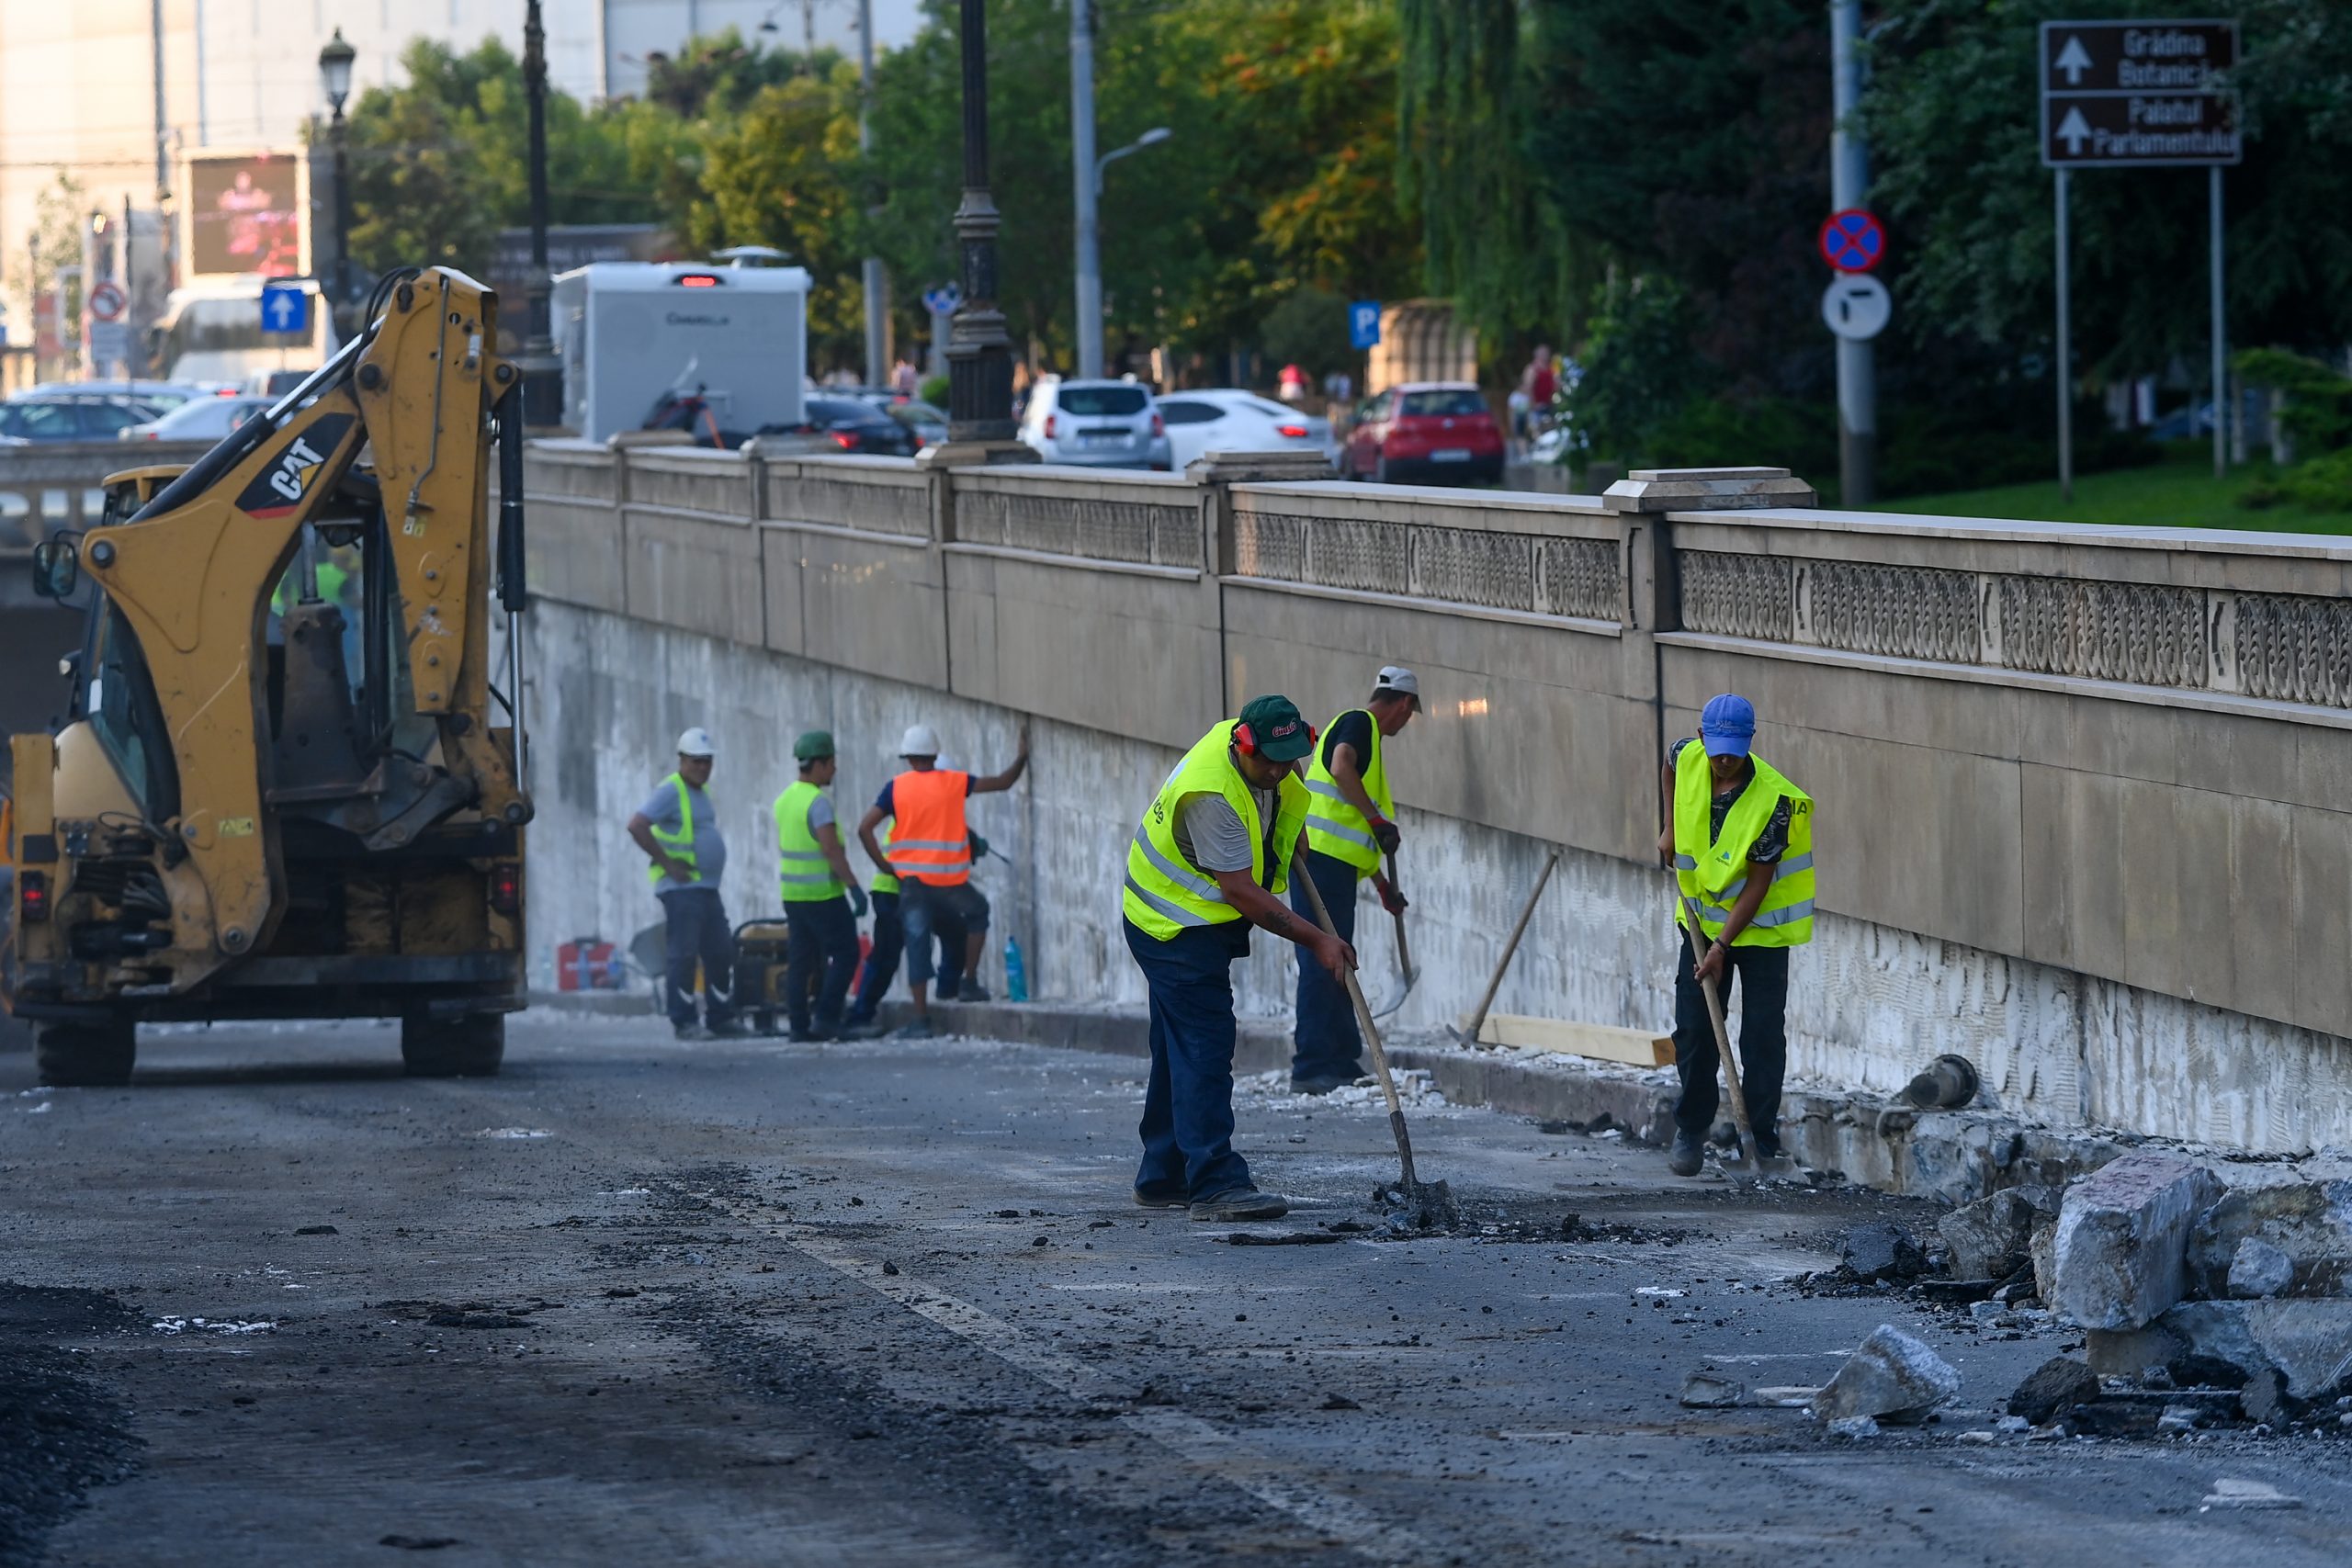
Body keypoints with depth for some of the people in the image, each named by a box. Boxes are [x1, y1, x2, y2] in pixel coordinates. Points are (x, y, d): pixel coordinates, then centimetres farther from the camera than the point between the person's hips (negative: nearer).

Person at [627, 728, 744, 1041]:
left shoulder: (700, 792, 17)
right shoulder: (670, 791, -11)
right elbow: (636, 826, -22)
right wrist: (667, 863, -20)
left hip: (707, 887, 9)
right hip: (681, 888, -9)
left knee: (721, 953, 9)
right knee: (682, 953, -8)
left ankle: (720, 1017, 16)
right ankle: (683, 1021, -5)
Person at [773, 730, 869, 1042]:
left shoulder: (784, 800, 11)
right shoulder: (818, 802, -16)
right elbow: (831, 850, -22)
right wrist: (854, 887, -21)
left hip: (793, 894, 8)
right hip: (823, 894, -8)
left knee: (799, 962, 8)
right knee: (844, 955, 0)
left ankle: (799, 1025, 5)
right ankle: (826, 1018, -7)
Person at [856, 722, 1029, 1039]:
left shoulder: (896, 788, -1)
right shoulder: (955, 783, -1)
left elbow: (865, 828, -5)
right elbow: (1003, 782, 5)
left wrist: (883, 864, 1)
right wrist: (1023, 756, 15)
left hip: (912, 880, 0)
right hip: (950, 880, 0)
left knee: (917, 945, 2)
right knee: (977, 915, 28)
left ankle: (921, 1019, -2)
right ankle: (970, 983, 21)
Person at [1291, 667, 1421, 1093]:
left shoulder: (1366, 732, 27)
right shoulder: (1359, 723, -2)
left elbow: (1356, 836, 32)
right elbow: (1341, 768, -25)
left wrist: (1383, 885, 35)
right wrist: (1378, 820, -21)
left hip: (1334, 865, 10)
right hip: (1322, 859, -10)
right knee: (1324, 964, -11)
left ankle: (1342, 1064, 19)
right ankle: (1312, 1066, -12)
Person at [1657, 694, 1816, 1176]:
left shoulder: (1772, 800, -27)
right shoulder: (1687, 758, -13)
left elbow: (1759, 882, -22)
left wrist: (1723, 945, -23)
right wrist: (1671, 829, 11)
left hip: (1761, 925, -4)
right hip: (1703, 916, 4)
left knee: (1762, 1037, -5)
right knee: (1693, 1030, 4)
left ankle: (1762, 1141, 1)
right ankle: (1690, 1133, 17)